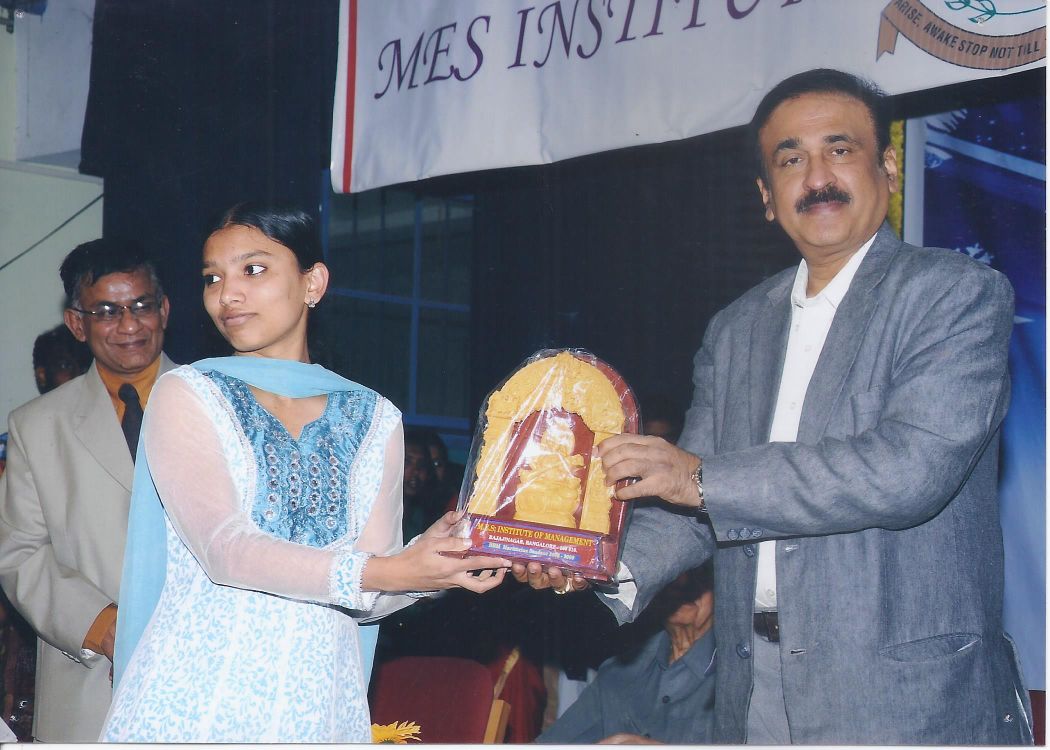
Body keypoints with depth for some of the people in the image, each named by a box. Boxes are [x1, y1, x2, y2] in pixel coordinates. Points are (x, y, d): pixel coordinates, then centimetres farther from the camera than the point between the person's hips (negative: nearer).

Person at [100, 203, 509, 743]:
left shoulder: (373, 418, 5)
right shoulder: (186, 395, -2)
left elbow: (365, 596, 0)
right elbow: (224, 548, -16)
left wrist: (433, 565, -20)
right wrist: (386, 572, -26)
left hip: (316, 704, 3)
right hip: (196, 697, -2)